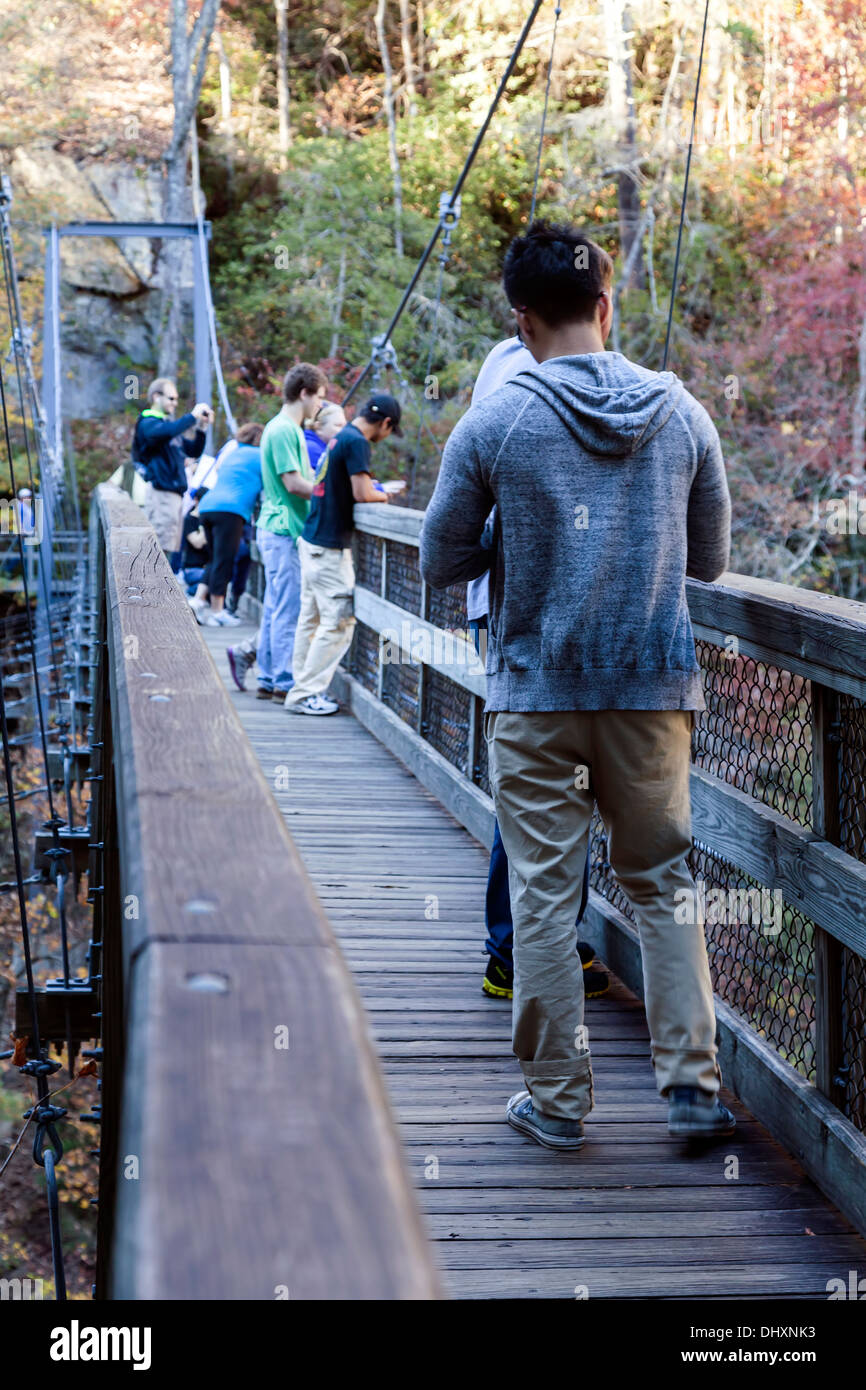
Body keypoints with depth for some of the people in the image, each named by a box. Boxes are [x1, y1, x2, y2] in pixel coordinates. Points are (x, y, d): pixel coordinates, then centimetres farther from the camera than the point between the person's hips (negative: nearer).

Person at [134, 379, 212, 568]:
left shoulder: (169, 423, 23)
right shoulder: (148, 423, -6)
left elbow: (194, 451, 22)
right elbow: (168, 431, -29)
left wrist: (201, 428, 8)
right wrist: (193, 416, -18)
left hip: (175, 494, 10)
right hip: (160, 492, -10)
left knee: (173, 547, 10)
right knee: (161, 547, -13)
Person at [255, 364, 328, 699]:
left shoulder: (286, 428, 17)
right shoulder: (284, 430, -15)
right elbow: (294, 484, -18)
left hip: (276, 530, 10)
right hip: (284, 532, -10)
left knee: (275, 609, 12)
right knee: (288, 610, -7)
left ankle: (268, 680, 16)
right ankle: (285, 683, -4)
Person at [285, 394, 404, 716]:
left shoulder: (341, 437, 14)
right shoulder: (357, 442, -14)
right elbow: (362, 494, -18)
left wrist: (371, 487, 16)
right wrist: (384, 496, 1)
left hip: (313, 541, 10)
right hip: (330, 548, -10)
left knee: (310, 618, 14)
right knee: (338, 623, -5)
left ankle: (303, 688, 20)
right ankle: (305, 693, -3)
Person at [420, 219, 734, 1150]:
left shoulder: (494, 424, -8)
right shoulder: (682, 415, 1)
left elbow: (440, 562, -1)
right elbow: (710, 559, 10)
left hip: (536, 694, -2)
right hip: (655, 688, 2)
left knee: (544, 895, 5)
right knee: (663, 885, 13)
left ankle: (556, 1098, 11)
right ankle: (691, 1082, 9)